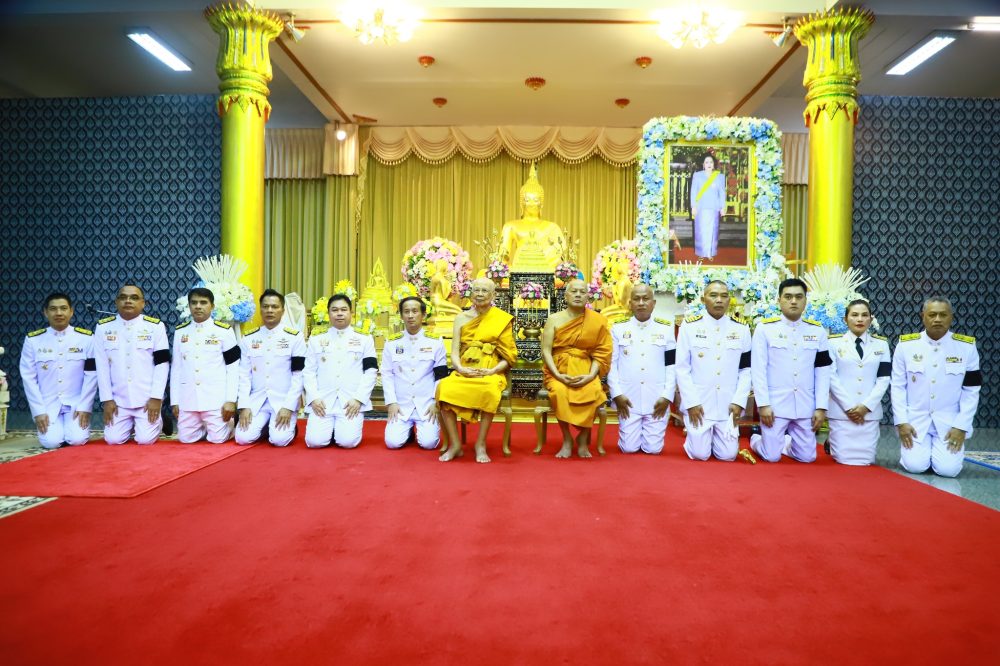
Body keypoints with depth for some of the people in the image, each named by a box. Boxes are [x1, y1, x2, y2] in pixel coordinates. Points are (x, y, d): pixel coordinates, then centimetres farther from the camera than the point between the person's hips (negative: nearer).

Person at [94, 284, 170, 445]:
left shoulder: (155, 326, -4)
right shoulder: (103, 327, 2)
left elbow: (162, 364, -5)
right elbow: (102, 367, 3)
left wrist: (156, 397, -10)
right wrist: (106, 399, -2)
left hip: (147, 398, -2)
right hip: (118, 399, 2)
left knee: (145, 439, -8)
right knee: (113, 439, -3)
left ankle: (157, 423, 24)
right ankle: (130, 424, 29)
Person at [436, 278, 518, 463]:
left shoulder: (503, 319, 6)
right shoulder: (462, 318, 12)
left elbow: (509, 355, 3)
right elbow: (454, 352, 6)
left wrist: (492, 371, -14)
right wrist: (460, 368, -14)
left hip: (491, 373, -2)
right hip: (464, 371, 2)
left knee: (489, 390, -38)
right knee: (444, 387, -30)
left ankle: (481, 444, -21)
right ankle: (455, 444, -18)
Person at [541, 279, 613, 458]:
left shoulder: (598, 320, 5)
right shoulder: (554, 319, 4)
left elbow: (601, 352, 1)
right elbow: (546, 350, -2)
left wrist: (591, 375, -15)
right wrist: (557, 374, -17)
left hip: (584, 370, 0)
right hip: (559, 370, 0)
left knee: (592, 392, -32)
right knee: (559, 392, -34)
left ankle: (583, 439, -9)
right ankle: (567, 440, -14)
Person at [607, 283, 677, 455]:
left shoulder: (666, 328, 4)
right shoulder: (618, 328, 2)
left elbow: (672, 365, 4)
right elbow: (611, 363, 2)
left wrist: (667, 396, -5)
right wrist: (617, 394, -7)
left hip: (657, 399, 0)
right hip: (628, 398, 0)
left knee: (653, 448, 1)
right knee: (629, 448, 1)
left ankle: (650, 433, 34)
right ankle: (634, 432, 34)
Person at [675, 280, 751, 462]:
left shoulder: (741, 329, 3)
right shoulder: (689, 326, -4)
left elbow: (746, 369, 5)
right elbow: (682, 369, -4)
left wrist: (739, 401, -5)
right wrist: (692, 402, -9)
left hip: (727, 404, 2)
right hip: (698, 403, -2)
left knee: (728, 455, 1)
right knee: (700, 454, -2)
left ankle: (715, 435, 32)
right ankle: (695, 434, 30)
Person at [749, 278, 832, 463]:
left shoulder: (817, 330, 5)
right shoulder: (765, 328, -4)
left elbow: (822, 372, 6)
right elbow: (758, 370, -6)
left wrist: (821, 407, 0)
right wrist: (763, 404, -11)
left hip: (805, 406, 3)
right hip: (774, 404, -3)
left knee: (807, 457, 7)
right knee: (772, 457, 1)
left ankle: (785, 444, 39)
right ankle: (755, 440, 33)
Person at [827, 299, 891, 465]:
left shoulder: (881, 344, 10)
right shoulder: (834, 343, 1)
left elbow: (883, 379, 3)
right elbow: (831, 377, -5)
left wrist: (866, 406, -9)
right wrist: (849, 407, -12)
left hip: (869, 411, 3)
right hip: (841, 410, -3)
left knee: (865, 460, 1)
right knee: (845, 459, -5)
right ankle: (830, 442, 27)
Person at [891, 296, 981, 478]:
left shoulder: (967, 346, -3)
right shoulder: (905, 345, -4)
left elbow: (971, 391, 0)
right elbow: (898, 386, -1)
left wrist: (961, 426, -7)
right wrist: (901, 422, -8)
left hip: (949, 421, 0)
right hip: (915, 419, 0)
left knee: (948, 469, -13)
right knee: (915, 466, -13)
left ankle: (939, 449, 20)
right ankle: (919, 449, 20)